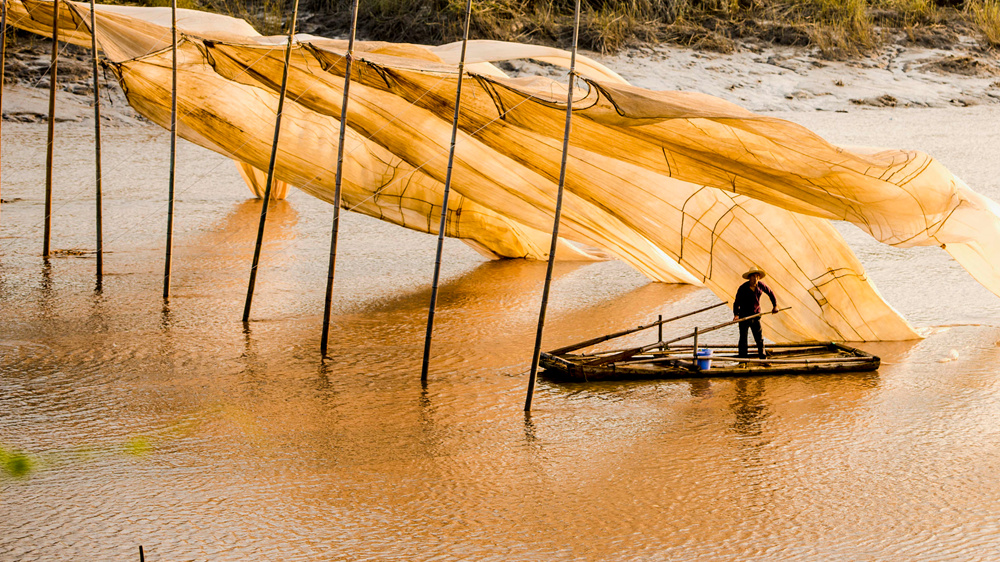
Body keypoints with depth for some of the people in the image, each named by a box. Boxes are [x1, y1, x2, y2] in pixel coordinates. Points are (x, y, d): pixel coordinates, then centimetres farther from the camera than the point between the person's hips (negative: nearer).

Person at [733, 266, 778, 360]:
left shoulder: (760, 285, -3)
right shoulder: (742, 288, -14)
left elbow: (770, 293, 15)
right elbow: (736, 303, -11)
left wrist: (775, 305, 13)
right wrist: (736, 315, -25)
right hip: (744, 317, -3)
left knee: (759, 338, 4)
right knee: (743, 340, -1)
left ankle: (762, 358, 14)